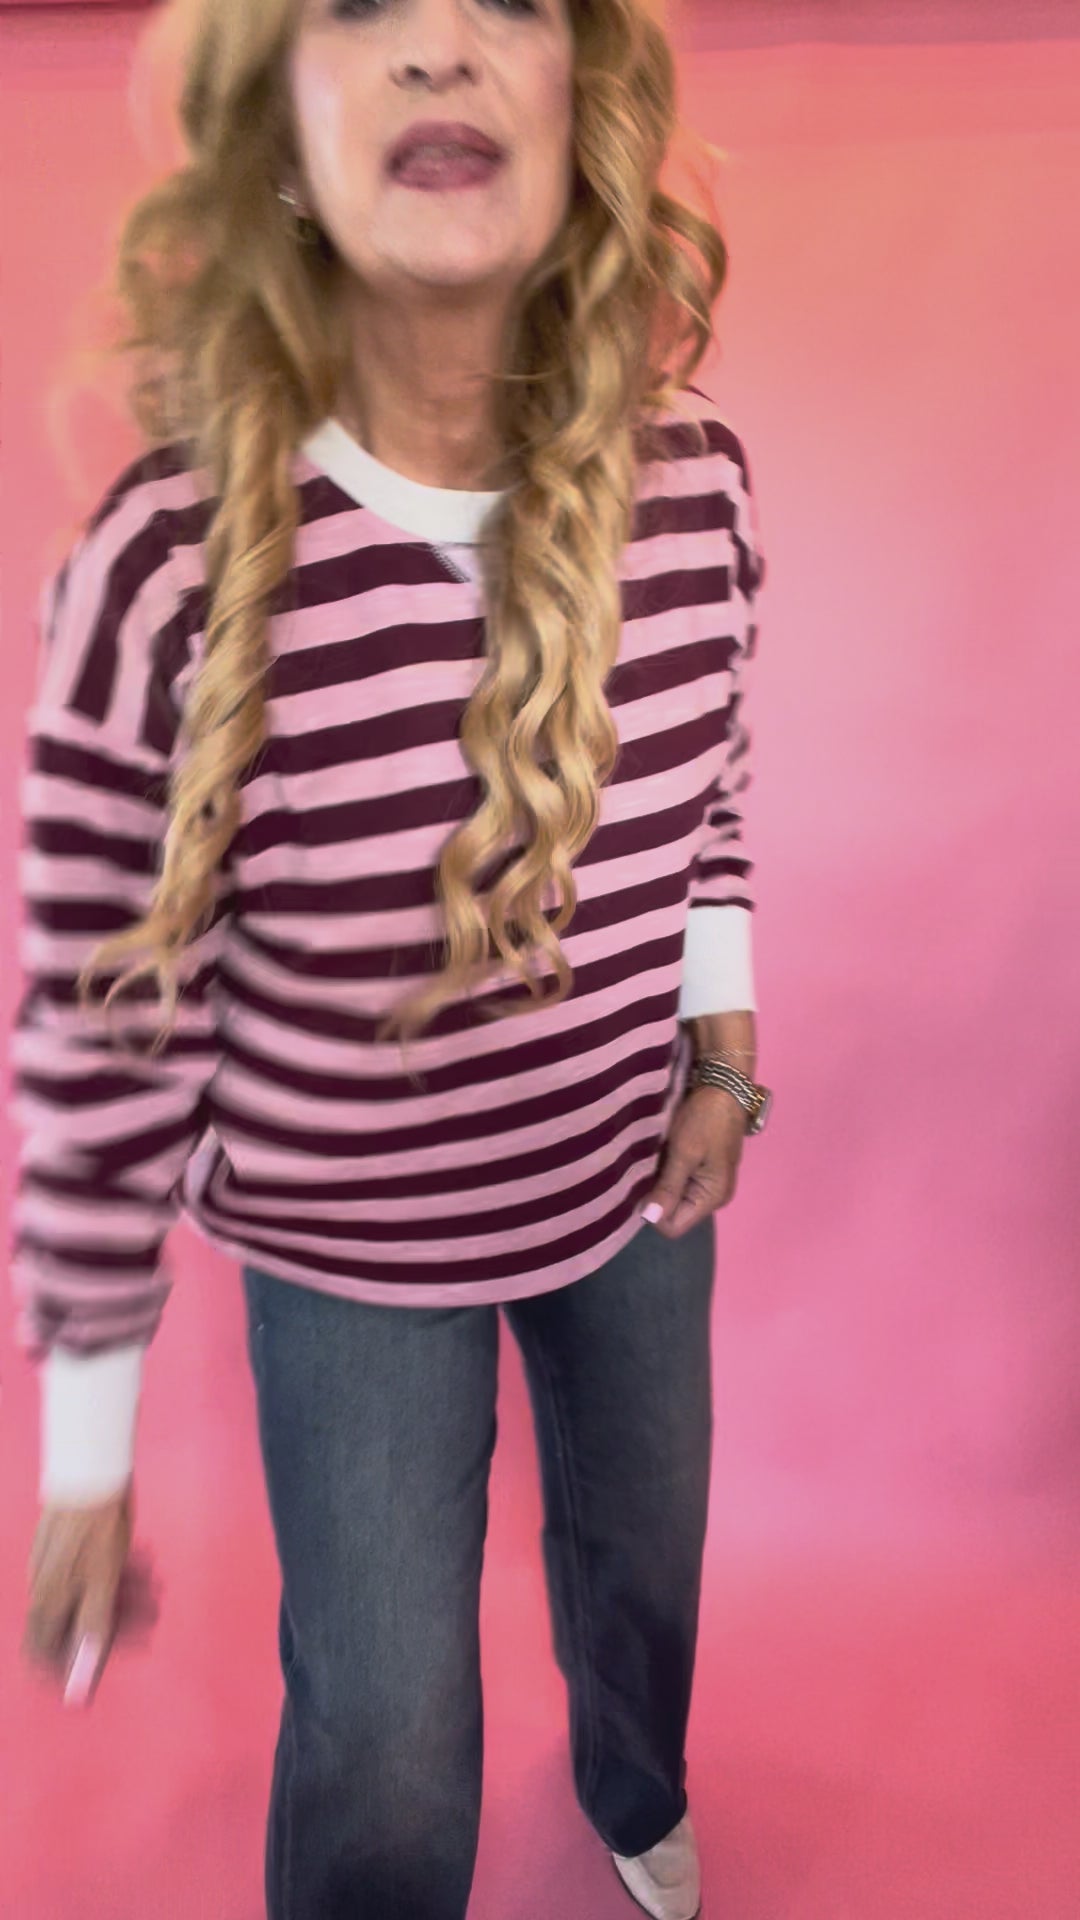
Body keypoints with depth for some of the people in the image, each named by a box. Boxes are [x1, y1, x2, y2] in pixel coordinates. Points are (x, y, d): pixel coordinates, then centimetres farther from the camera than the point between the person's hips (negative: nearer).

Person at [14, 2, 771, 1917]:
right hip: (353, 1250, -4)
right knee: (387, 1750, 12)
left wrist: (724, 1041, 3)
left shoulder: (695, 483, -14)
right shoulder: (172, 566, -27)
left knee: (646, 1552, 29)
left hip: (636, 1184, 5)